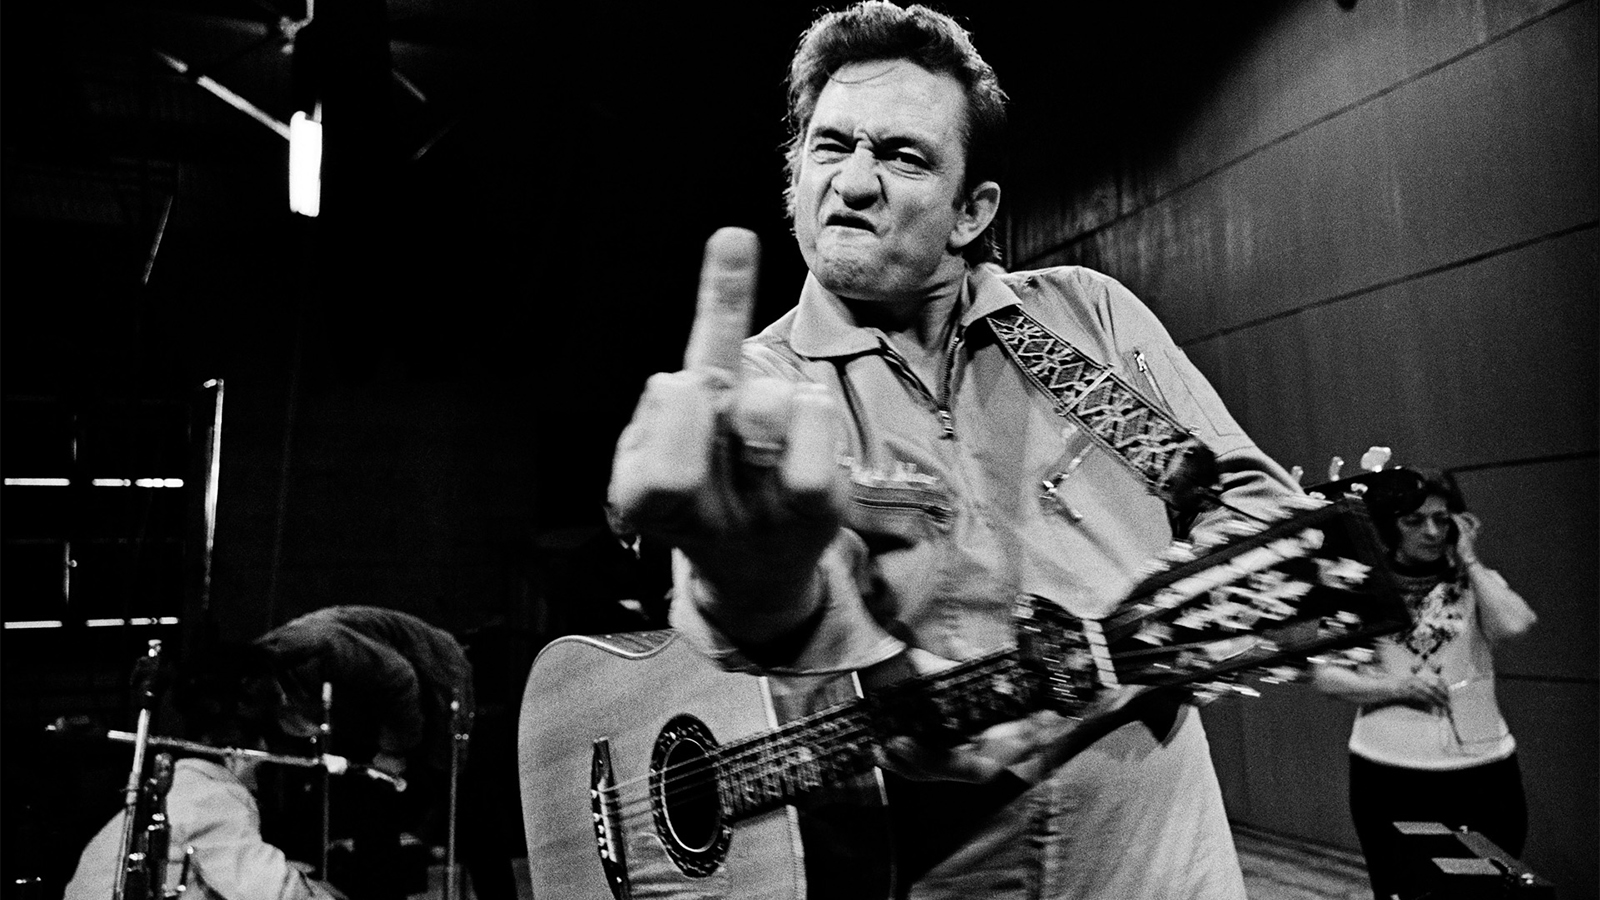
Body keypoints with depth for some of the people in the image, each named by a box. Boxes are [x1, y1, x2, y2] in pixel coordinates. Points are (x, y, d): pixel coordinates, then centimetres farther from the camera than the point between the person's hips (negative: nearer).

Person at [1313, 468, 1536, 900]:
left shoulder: (1477, 582, 5)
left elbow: (1514, 624, -17)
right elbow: (1326, 676, 0)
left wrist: (1469, 559, -8)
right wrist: (1394, 687, -15)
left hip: (1483, 772, 1)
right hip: (1389, 775, -1)